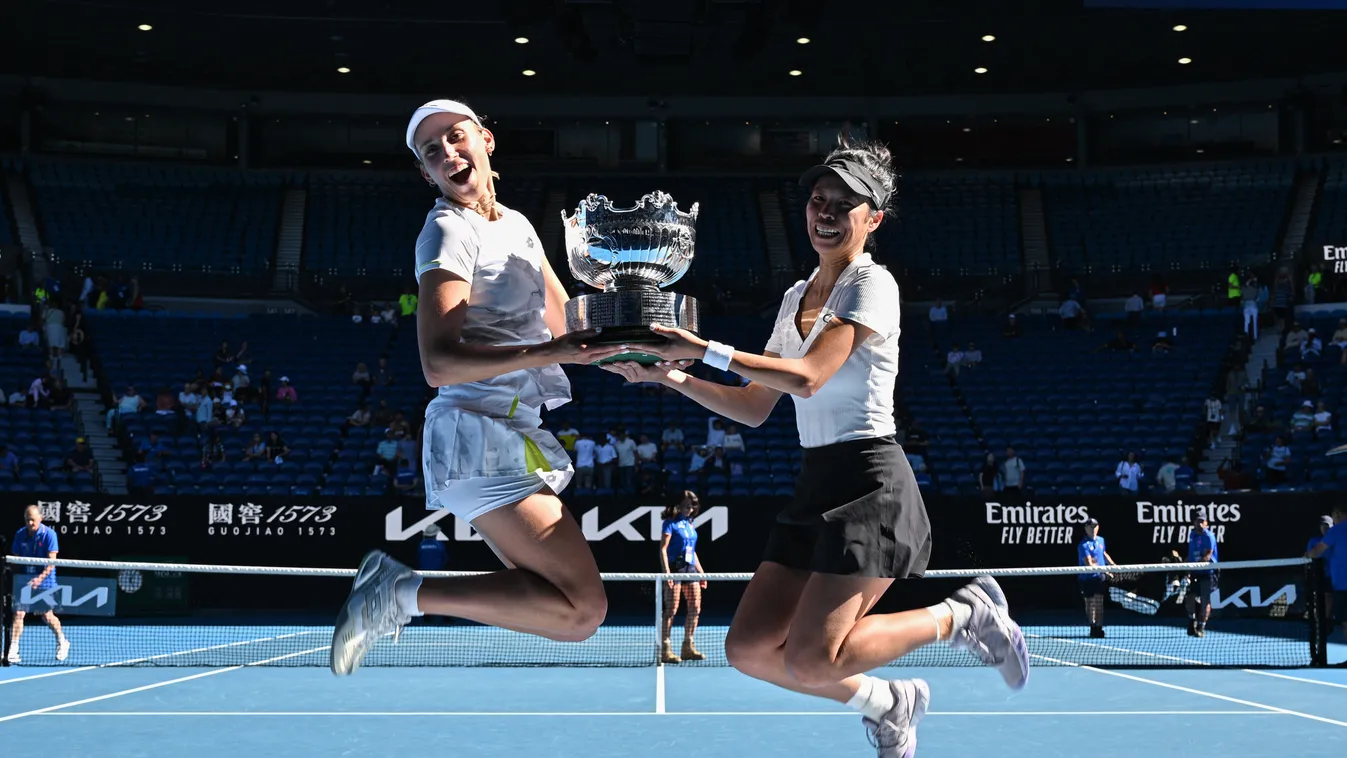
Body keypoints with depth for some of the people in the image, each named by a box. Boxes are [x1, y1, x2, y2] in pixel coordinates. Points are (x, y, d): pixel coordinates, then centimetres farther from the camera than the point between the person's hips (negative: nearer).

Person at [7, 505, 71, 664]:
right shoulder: (20, 534, 0)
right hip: (24, 580, 3)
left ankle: (62, 642, 28)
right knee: (18, 613, -7)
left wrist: (40, 578, -29)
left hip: (44, 581, -3)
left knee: (47, 615, 4)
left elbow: (52, 561, -16)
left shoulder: (49, 534, -12)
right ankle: (13, 651, -6)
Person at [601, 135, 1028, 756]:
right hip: (815, 485, 8)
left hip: (868, 485, -8)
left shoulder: (872, 285, -8)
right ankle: (887, 705, 20)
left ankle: (963, 615, 3)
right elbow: (754, 408, 17)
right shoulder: (795, 297, 16)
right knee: (750, 649, 0)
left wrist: (707, 350, -21)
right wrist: (672, 377, 7)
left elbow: (807, 377, -23)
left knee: (810, 662, -18)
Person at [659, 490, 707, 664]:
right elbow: (663, 549, -11)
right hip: (675, 567, -7)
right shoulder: (670, 523, -5)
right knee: (671, 610, -6)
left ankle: (688, 647, 14)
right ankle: (665, 650, -2)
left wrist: (701, 572, 19)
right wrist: (666, 572, -20)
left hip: (690, 568, 7)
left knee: (695, 608, 5)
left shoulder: (690, 524, 16)